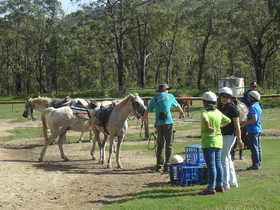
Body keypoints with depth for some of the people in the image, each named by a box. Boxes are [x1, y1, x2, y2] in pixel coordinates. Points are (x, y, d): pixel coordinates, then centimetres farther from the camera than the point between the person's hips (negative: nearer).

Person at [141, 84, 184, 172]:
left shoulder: (154, 98, 14)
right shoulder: (170, 96, 11)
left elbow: (147, 111, 15)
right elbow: (177, 105, 29)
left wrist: (143, 119, 35)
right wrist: (181, 112, 51)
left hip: (158, 124, 3)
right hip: (168, 122, -3)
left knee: (160, 145, 12)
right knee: (169, 144, -1)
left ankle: (159, 166, 9)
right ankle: (167, 165, -11)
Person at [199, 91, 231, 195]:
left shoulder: (205, 112, -13)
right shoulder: (218, 113, 10)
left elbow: (205, 119, -36)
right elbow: (228, 120, 20)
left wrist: (208, 127, -20)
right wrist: (219, 126, 12)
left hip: (209, 142, -8)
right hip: (218, 141, 8)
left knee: (211, 165, -6)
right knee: (218, 164, 15)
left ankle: (211, 188, -4)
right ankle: (219, 186, 21)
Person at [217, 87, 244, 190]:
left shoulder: (232, 108, -10)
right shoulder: (219, 108, 11)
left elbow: (237, 125, -11)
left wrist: (239, 139, -14)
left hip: (230, 135, -8)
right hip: (221, 135, 8)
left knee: (224, 159, -10)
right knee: (227, 159, 13)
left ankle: (225, 183, -6)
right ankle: (233, 182, 23)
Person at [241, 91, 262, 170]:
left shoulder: (253, 107, -16)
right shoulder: (258, 106, 14)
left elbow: (254, 119, -25)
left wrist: (246, 123, -13)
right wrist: (246, 122, 18)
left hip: (253, 131, -10)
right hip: (258, 130, 10)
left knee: (254, 148, -6)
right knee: (258, 147, 12)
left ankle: (256, 165, -4)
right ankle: (258, 164, 18)